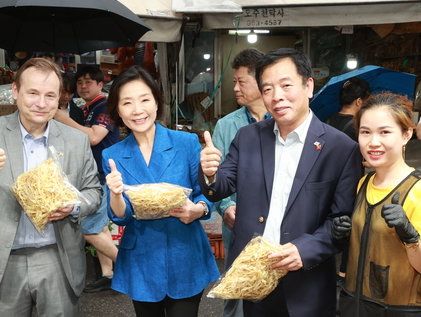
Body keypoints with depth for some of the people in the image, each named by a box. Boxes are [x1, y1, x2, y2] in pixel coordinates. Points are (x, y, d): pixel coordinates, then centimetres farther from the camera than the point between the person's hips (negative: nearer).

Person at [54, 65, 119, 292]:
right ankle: (107, 275, 21)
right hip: (93, 176, 9)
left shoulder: (106, 107, -12)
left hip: (105, 177, -9)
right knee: (99, 227, 12)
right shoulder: (86, 111, 16)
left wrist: (65, 120, -21)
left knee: (89, 229, -9)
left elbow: (94, 137, -26)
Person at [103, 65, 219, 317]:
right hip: (142, 265, 2)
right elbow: (120, 217, -4)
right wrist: (116, 194, -24)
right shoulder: (113, 155, -2)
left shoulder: (187, 143, -7)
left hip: (185, 260, -1)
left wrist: (198, 209, -23)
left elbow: (205, 193, -1)